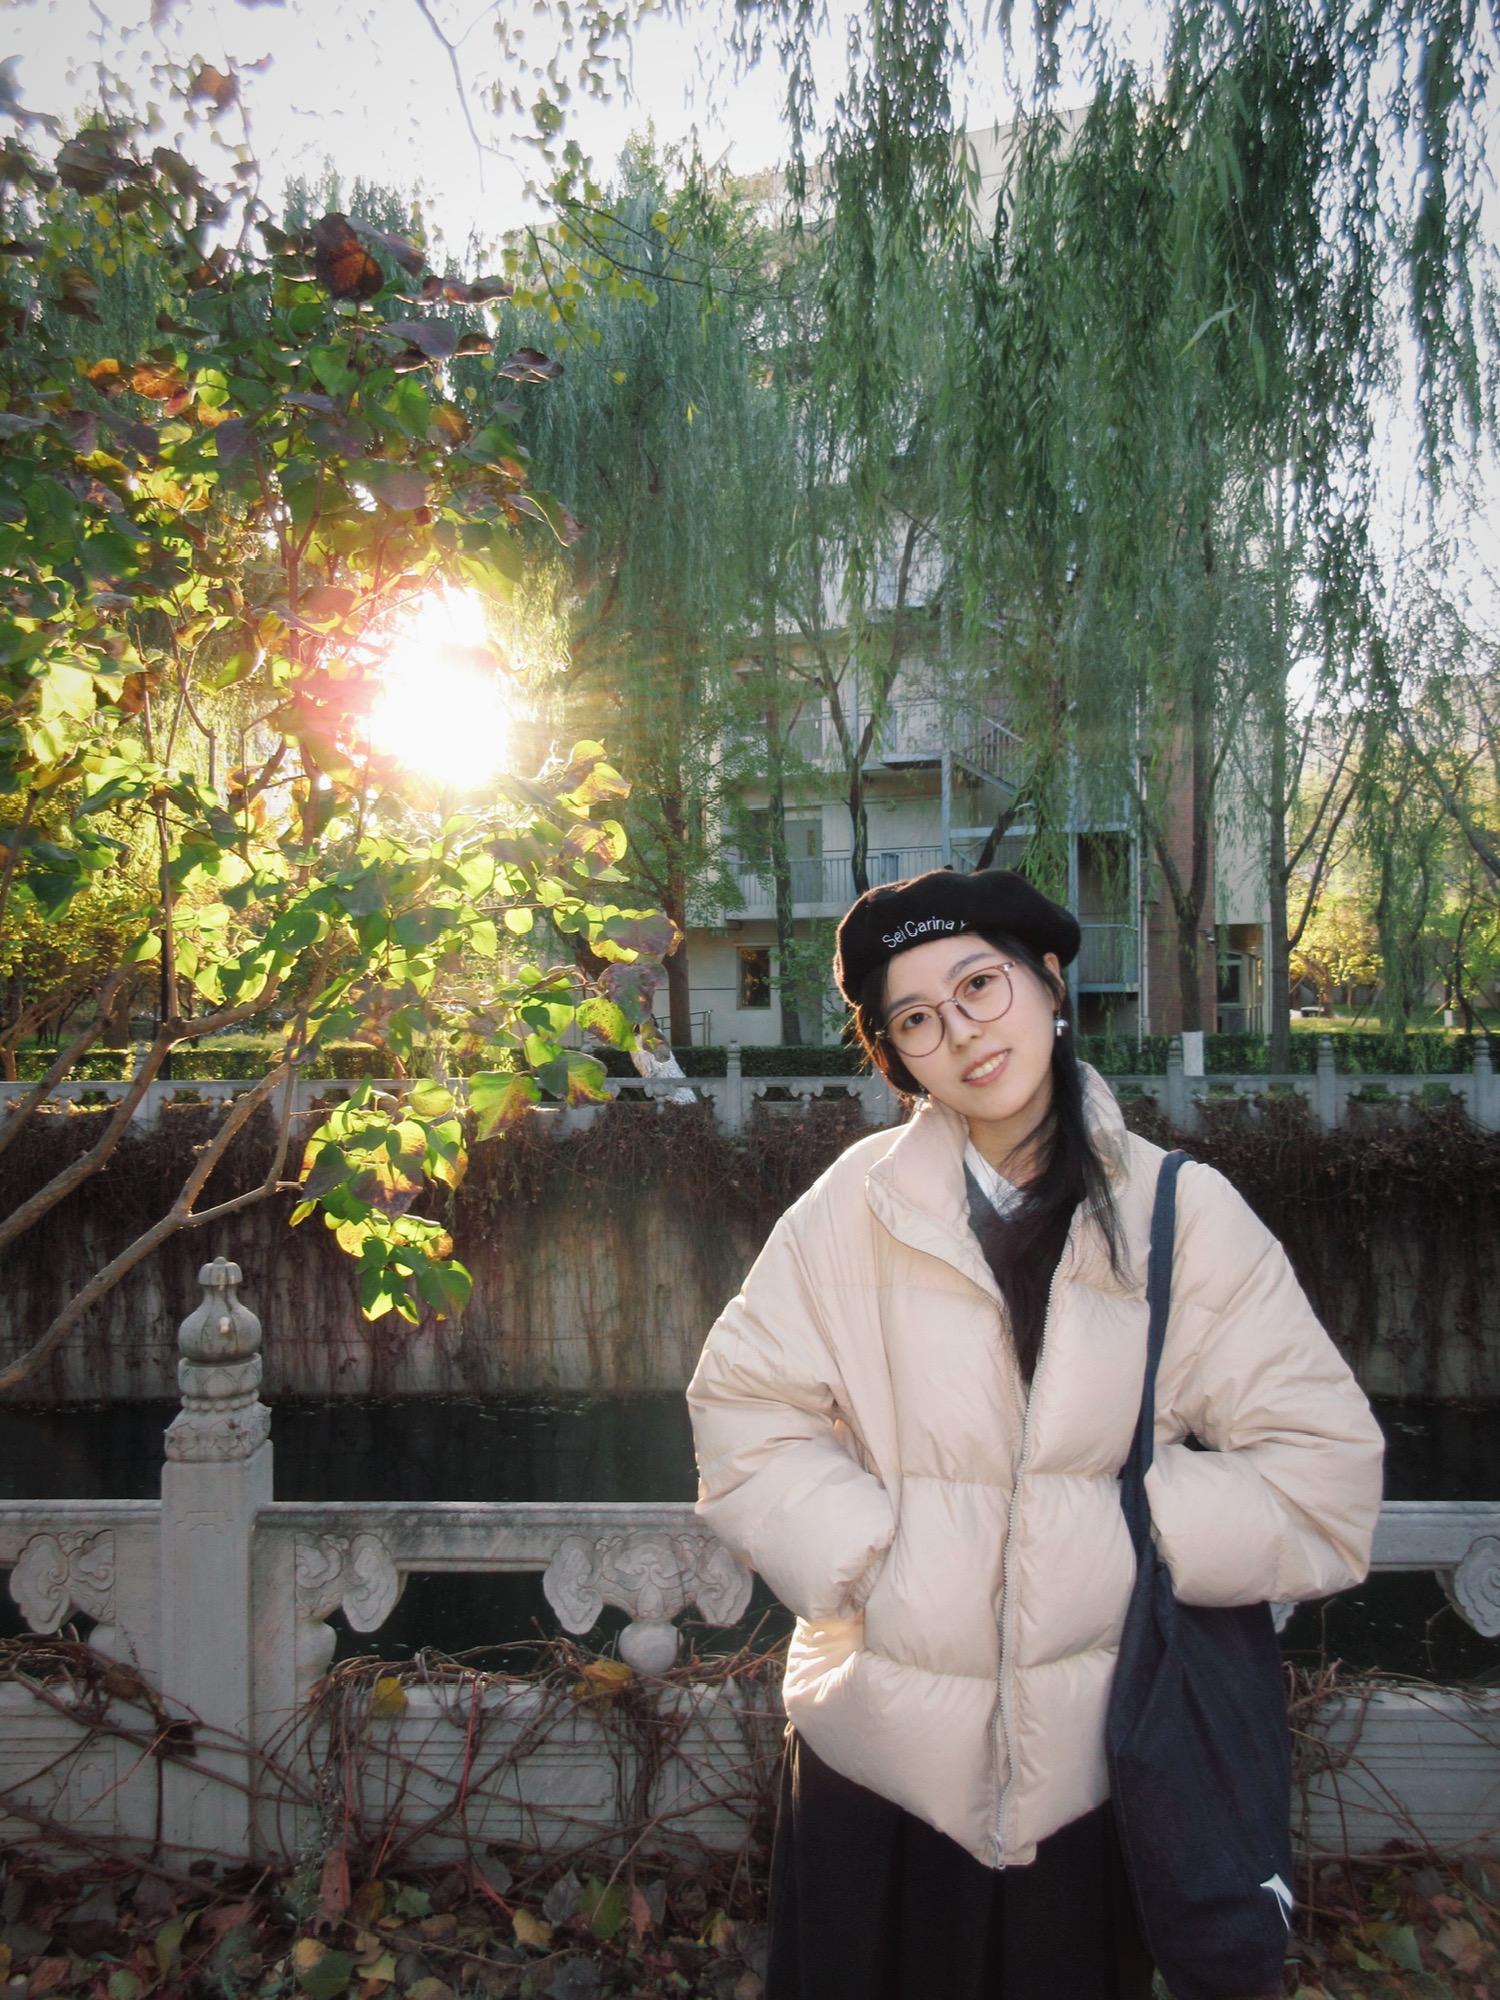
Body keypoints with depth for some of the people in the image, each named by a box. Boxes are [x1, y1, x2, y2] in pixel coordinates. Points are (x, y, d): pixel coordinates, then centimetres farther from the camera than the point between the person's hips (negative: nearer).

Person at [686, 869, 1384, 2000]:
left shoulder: (1183, 1214, -9)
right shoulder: (859, 1204, -9)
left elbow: (1325, 1482, -10)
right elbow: (742, 1412, -6)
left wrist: (1104, 1532, -16)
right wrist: (872, 1556, -15)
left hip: (1089, 1765, 0)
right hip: (879, 1751, 0)